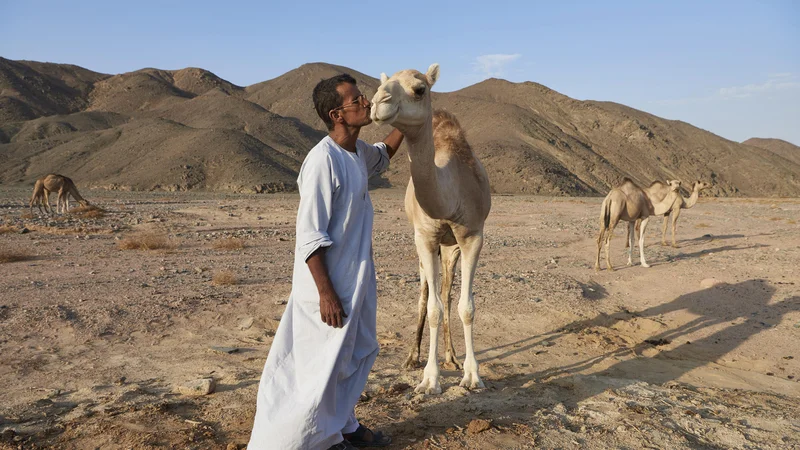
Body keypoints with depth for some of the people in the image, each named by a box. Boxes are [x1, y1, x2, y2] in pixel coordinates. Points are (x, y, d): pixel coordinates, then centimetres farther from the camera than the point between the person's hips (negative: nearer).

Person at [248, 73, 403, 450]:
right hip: (329, 280, -9)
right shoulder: (323, 161, -22)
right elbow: (310, 237, -23)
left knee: (359, 352, 20)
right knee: (326, 359, 4)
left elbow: (381, 157, 31)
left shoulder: (357, 151, 4)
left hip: (356, 278, 10)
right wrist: (326, 294, -22)